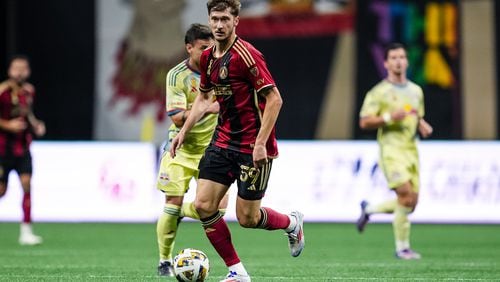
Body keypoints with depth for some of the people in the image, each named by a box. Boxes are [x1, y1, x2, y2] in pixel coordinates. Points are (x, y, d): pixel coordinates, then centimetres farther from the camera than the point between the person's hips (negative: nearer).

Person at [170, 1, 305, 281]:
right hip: (223, 140, 7)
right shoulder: (208, 57, 7)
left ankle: (293, 223, 28)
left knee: (247, 218, -3)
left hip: (253, 148, -7)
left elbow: (275, 99, -19)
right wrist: (184, 131, 14)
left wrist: (261, 143, -23)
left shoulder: (247, 55, -17)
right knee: (204, 205, -4)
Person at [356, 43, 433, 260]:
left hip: (411, 149, 6)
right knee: (406, 195, -19)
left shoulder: (416, 91, 15)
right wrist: (389, 117, -19)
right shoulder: (378, 92, -3)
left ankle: (369, 209, 27)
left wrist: (423, 126, 4)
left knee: (410, 204, 2)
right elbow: (364, 122, -5)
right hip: (391, 150, -6)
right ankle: (402, 247, -8)